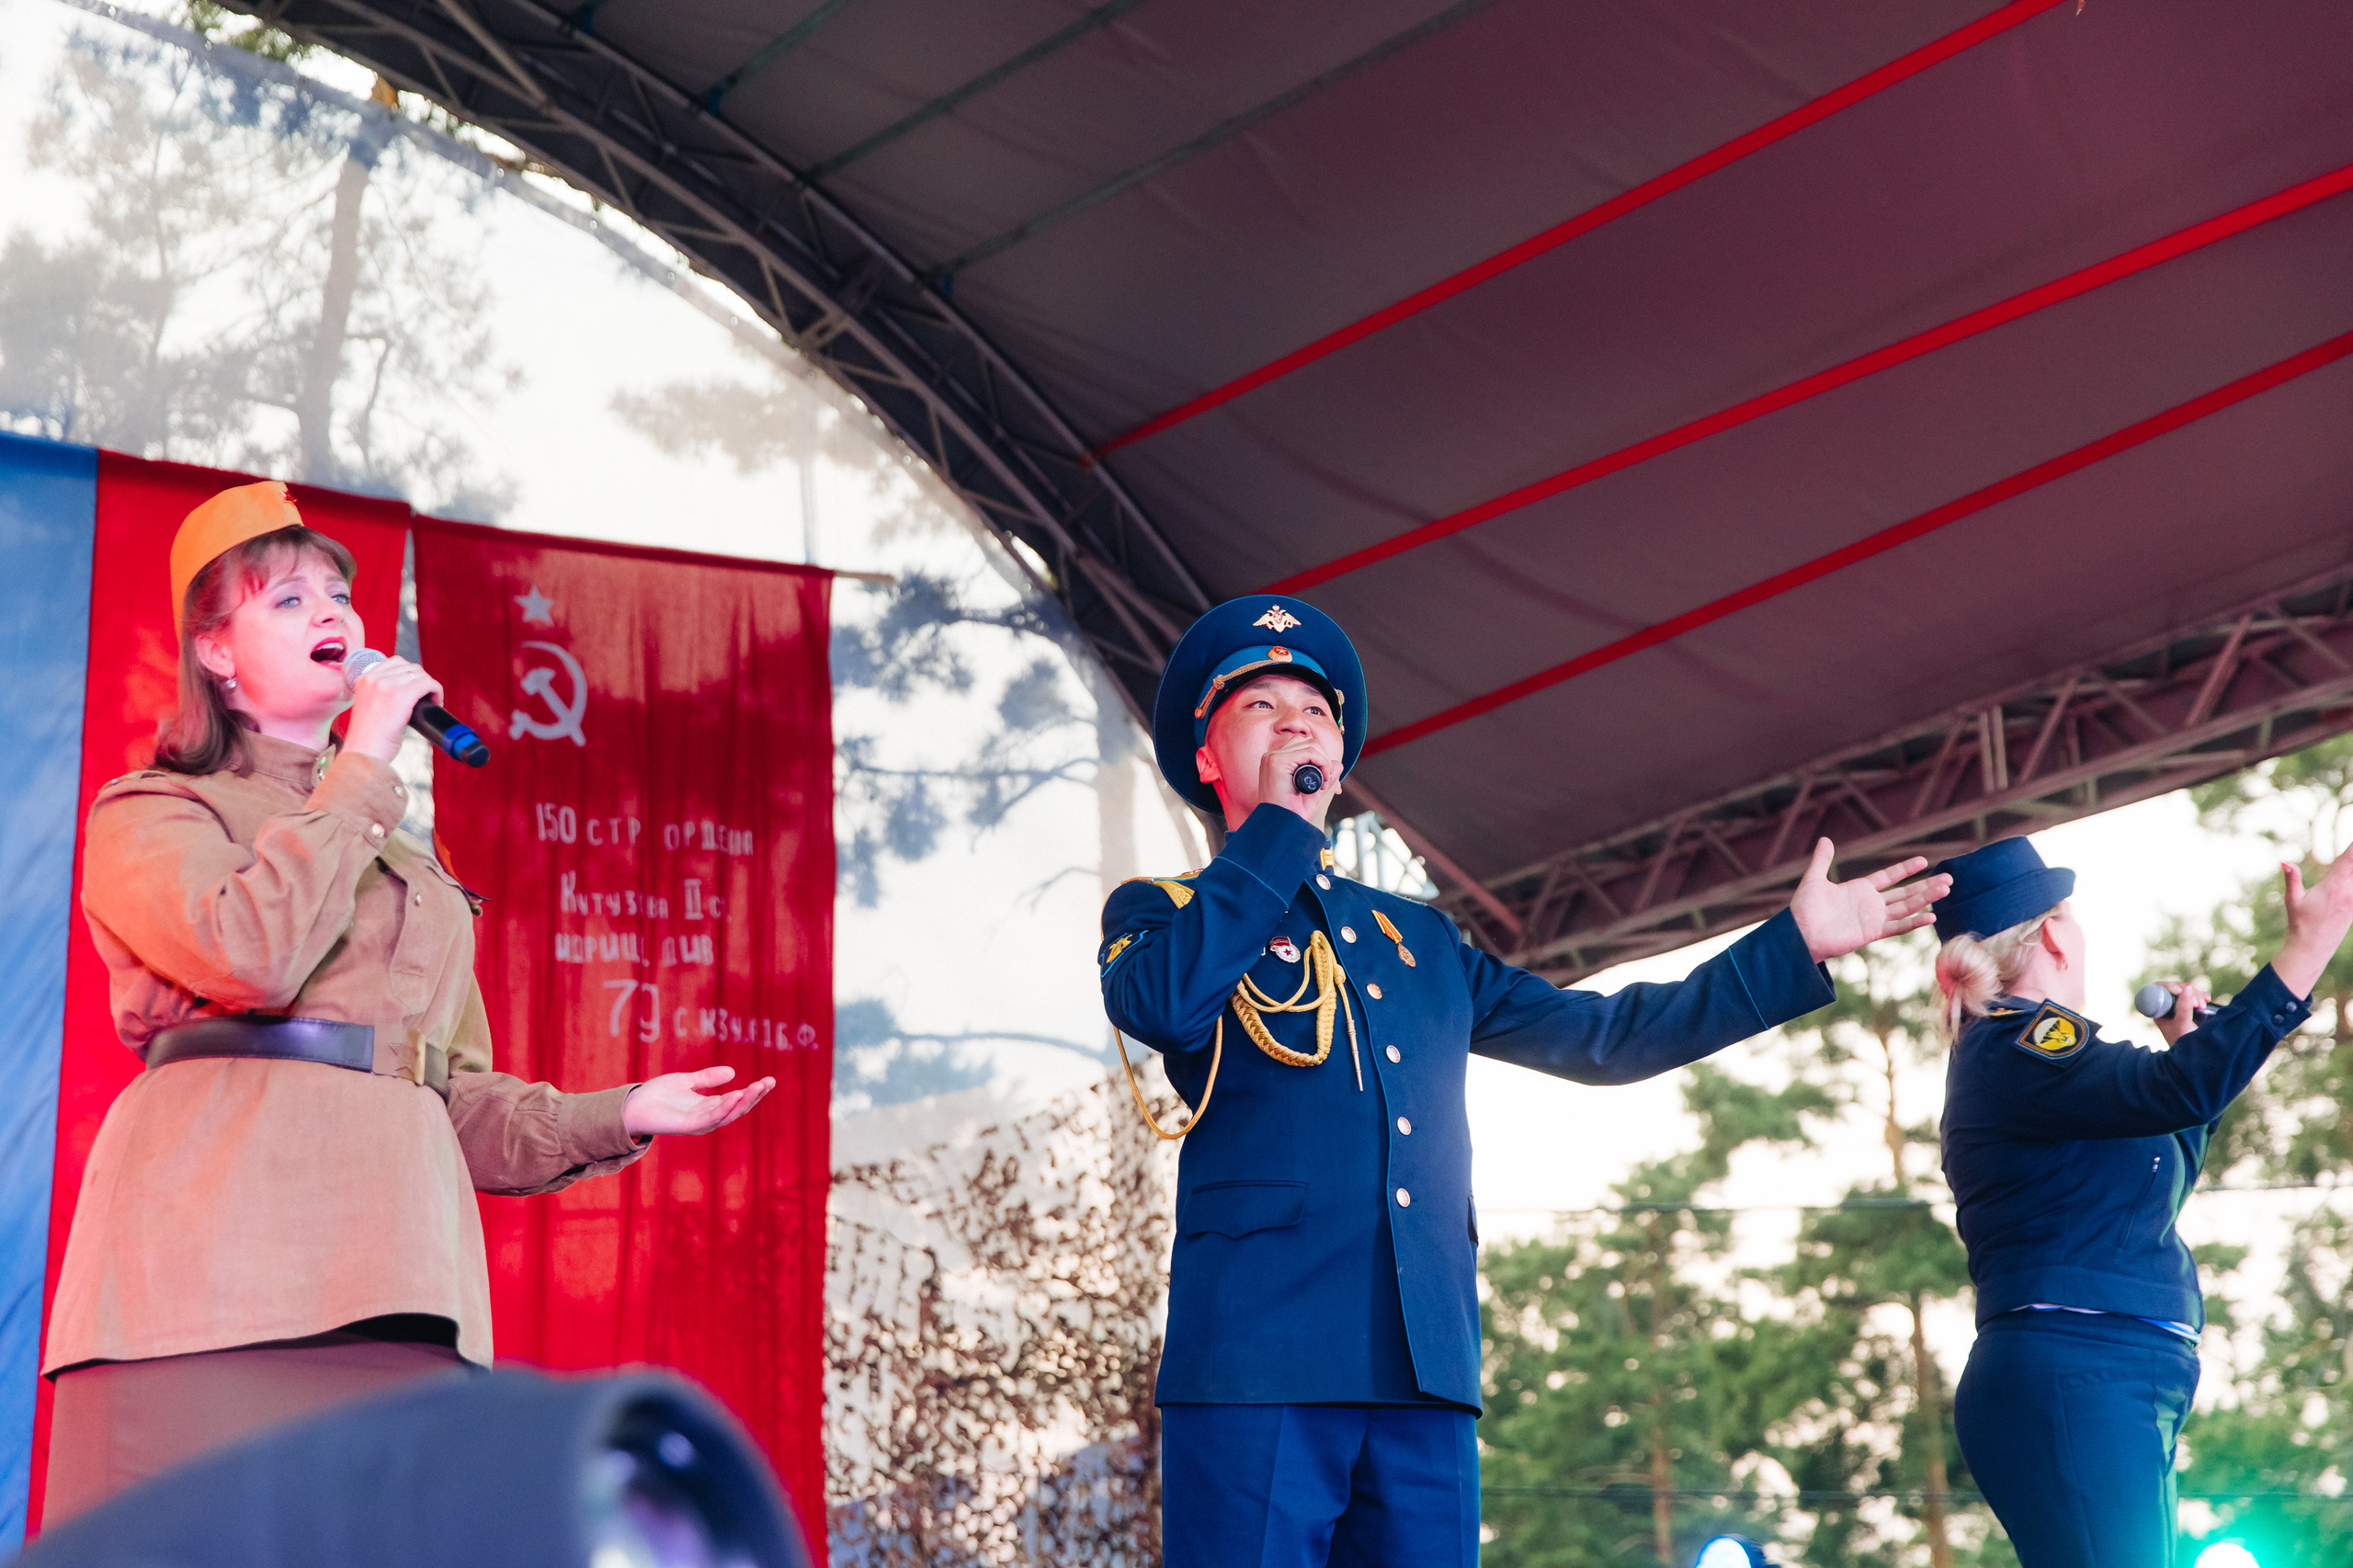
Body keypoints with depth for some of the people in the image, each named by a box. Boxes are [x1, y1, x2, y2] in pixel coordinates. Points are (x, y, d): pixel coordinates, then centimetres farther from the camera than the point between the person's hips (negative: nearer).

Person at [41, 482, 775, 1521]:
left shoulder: (411, 867, 31)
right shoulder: (152, 815, 12)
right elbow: (253, 953, -10)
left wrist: (615, 1119, 11)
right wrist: (361, 771, 1)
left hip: (394, 1277, 5)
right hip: (215, 1247, -5)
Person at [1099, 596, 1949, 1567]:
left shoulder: (1421, 942, 26)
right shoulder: (1160, 910, 12)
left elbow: (1599, 1037, 27)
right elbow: (1165, 1005, -12)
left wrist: (1795, 946, 24)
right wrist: (1280, 824, -5)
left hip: (1425, 1375, 5)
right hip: (1257, 1363, -4)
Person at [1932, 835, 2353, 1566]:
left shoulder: (2003, 1054, 23)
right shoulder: (2014, 1046, -8)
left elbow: (2160, 1192, 33)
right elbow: (2179, 1090, -25)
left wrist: (2186, 1050, 28)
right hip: (2070, 1377, -11)